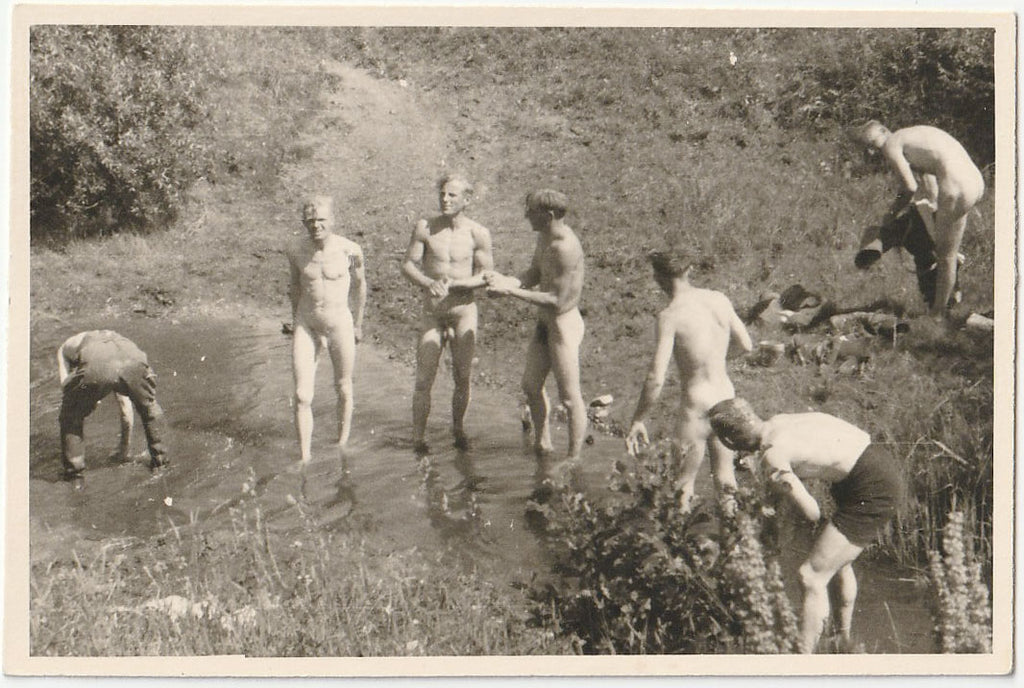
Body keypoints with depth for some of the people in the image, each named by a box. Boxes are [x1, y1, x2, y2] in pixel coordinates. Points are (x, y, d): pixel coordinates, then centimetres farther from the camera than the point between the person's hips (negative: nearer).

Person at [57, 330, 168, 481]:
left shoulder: (65, 348, 41)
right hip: (134, 361, 3)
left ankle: (74, 472, 24)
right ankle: (159, 458, 39)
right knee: (149, 407, 34)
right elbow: (126, 408, 50)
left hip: (95, 368, -3)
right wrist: (124, 447, 59)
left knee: (71, 417, 25)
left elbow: (65, 388, 26)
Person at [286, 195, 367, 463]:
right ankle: (304, 458, -1)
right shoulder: (295, 250, -8)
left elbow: (361, 284, 4)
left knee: (343, 390, 15)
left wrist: (358, 324, 10)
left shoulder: (350, 250, -14)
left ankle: (342, 445, 34)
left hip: (339, 323, -1)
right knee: (302, 396, -7)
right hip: (306, 326, 1)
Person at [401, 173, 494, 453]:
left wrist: (453, 283, -20)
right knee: (424, 379, -4)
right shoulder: (425, 228, -3)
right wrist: (429, 283, -20)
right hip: (432, 312, 0)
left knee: (463, 377, 7)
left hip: (464, 311, 0)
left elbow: (487, 275, -5)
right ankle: (418, 437, 5)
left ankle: (458, 428, 28)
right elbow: (407, 264, -1)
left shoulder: (478, 234, -6)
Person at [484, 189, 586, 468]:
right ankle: (542, 444, 38)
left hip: (564, 325, -10)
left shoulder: (565, 247, -27)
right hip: (544, 323, 10)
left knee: (570, 397, 2)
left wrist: (512, 291, -25)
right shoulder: (544, 237, 4)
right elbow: (532, 276, 11)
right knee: (531, 385, 21)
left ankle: (574, 458, 16)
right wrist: (505, 280, -10)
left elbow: (557, 301, -28)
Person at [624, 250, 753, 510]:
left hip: (697, 407, -6)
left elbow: (656, 379, -20)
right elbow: (746, 345, 13)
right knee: (725, 477, 21)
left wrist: (637, 421, -10)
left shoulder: (670, 316, -17)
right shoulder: (719, 300, 0)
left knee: (683, 484, 7)